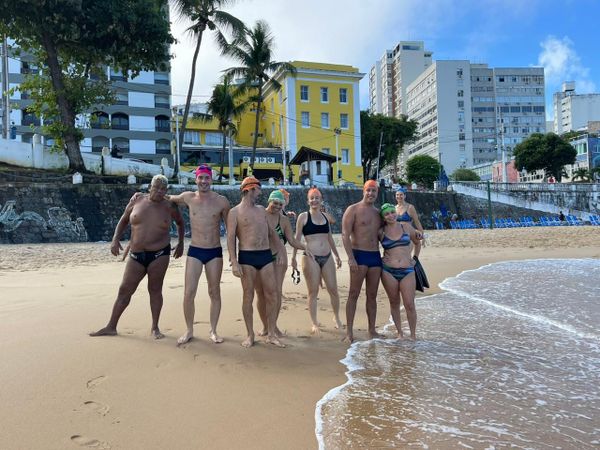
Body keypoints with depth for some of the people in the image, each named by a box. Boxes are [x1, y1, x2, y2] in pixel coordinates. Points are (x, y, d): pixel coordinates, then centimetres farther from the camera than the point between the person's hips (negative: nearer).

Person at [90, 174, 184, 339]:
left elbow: (180, 222, 17)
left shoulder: (169, 207, -1)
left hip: (159, 254, -2)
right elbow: (124, 220, 12)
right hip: (136, 255, 2)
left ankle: (155, 328, 15)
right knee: (124, 290, 7)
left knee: (155, 290, 2)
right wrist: (115, 238, 0)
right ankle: (111, 327, 18)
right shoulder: (137, 200, 1)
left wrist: (181, 243, 13)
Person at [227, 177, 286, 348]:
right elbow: (231, 237, -7)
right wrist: (234, 262, -16)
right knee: (248, 296, 1)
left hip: (266, 255, 5)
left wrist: (280, 248, 11)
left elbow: (271, 232, 23)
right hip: (247, 257, -5)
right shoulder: (235, 212, 0)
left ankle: (271, 334, 11)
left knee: (272, 294, 1)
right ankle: (250, 335, 13)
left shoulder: (261, 210, 17)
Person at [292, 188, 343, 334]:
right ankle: (315, 323, 13)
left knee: (333, 289, 6)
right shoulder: (303, 217, -1)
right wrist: (293, 257, -5)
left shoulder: (325, 216, 12)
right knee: (313, 291, 2)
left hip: (327, 257, 4)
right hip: (311, 258, -4)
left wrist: (337, 255, 21)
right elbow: (297, 238, 0)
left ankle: (336, 317, 27)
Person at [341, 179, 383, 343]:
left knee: (372, 295, 10)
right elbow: (345, 235, -10)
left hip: (375, 256, 6)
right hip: (359, 256, -6)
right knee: (354, 294, -5)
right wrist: (351, 258, -18)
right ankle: (349, 332, 0)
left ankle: (372, 330, 18)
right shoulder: (353, 210, -3)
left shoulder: (378, 212, 16)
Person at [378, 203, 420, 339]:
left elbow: (417, 242, 21)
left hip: (407, 270, 0)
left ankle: (413, 334, 12)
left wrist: (415, 257, 15)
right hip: (388, 271, 0)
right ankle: (399, 332, 22)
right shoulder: (381, 232, 2)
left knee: (409, 305, -3)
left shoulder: (406, 226, 6)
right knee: (394, 303, 8)